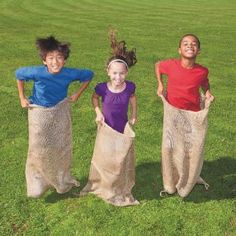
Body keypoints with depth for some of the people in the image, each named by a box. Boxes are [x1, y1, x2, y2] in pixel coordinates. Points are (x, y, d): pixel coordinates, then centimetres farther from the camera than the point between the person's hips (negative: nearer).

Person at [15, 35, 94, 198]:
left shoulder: (70, 74, -23)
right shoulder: (37, 72, -28)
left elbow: (89, 75, -4)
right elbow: (19, 74, -7)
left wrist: (78, 94, -4)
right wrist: (22, 97, -5)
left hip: (61, 113, 2)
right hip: (40, 115, -2)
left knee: (62, 148, 17)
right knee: (39, 151, 7)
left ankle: (62, 180, 40)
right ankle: (38, 182, 29)